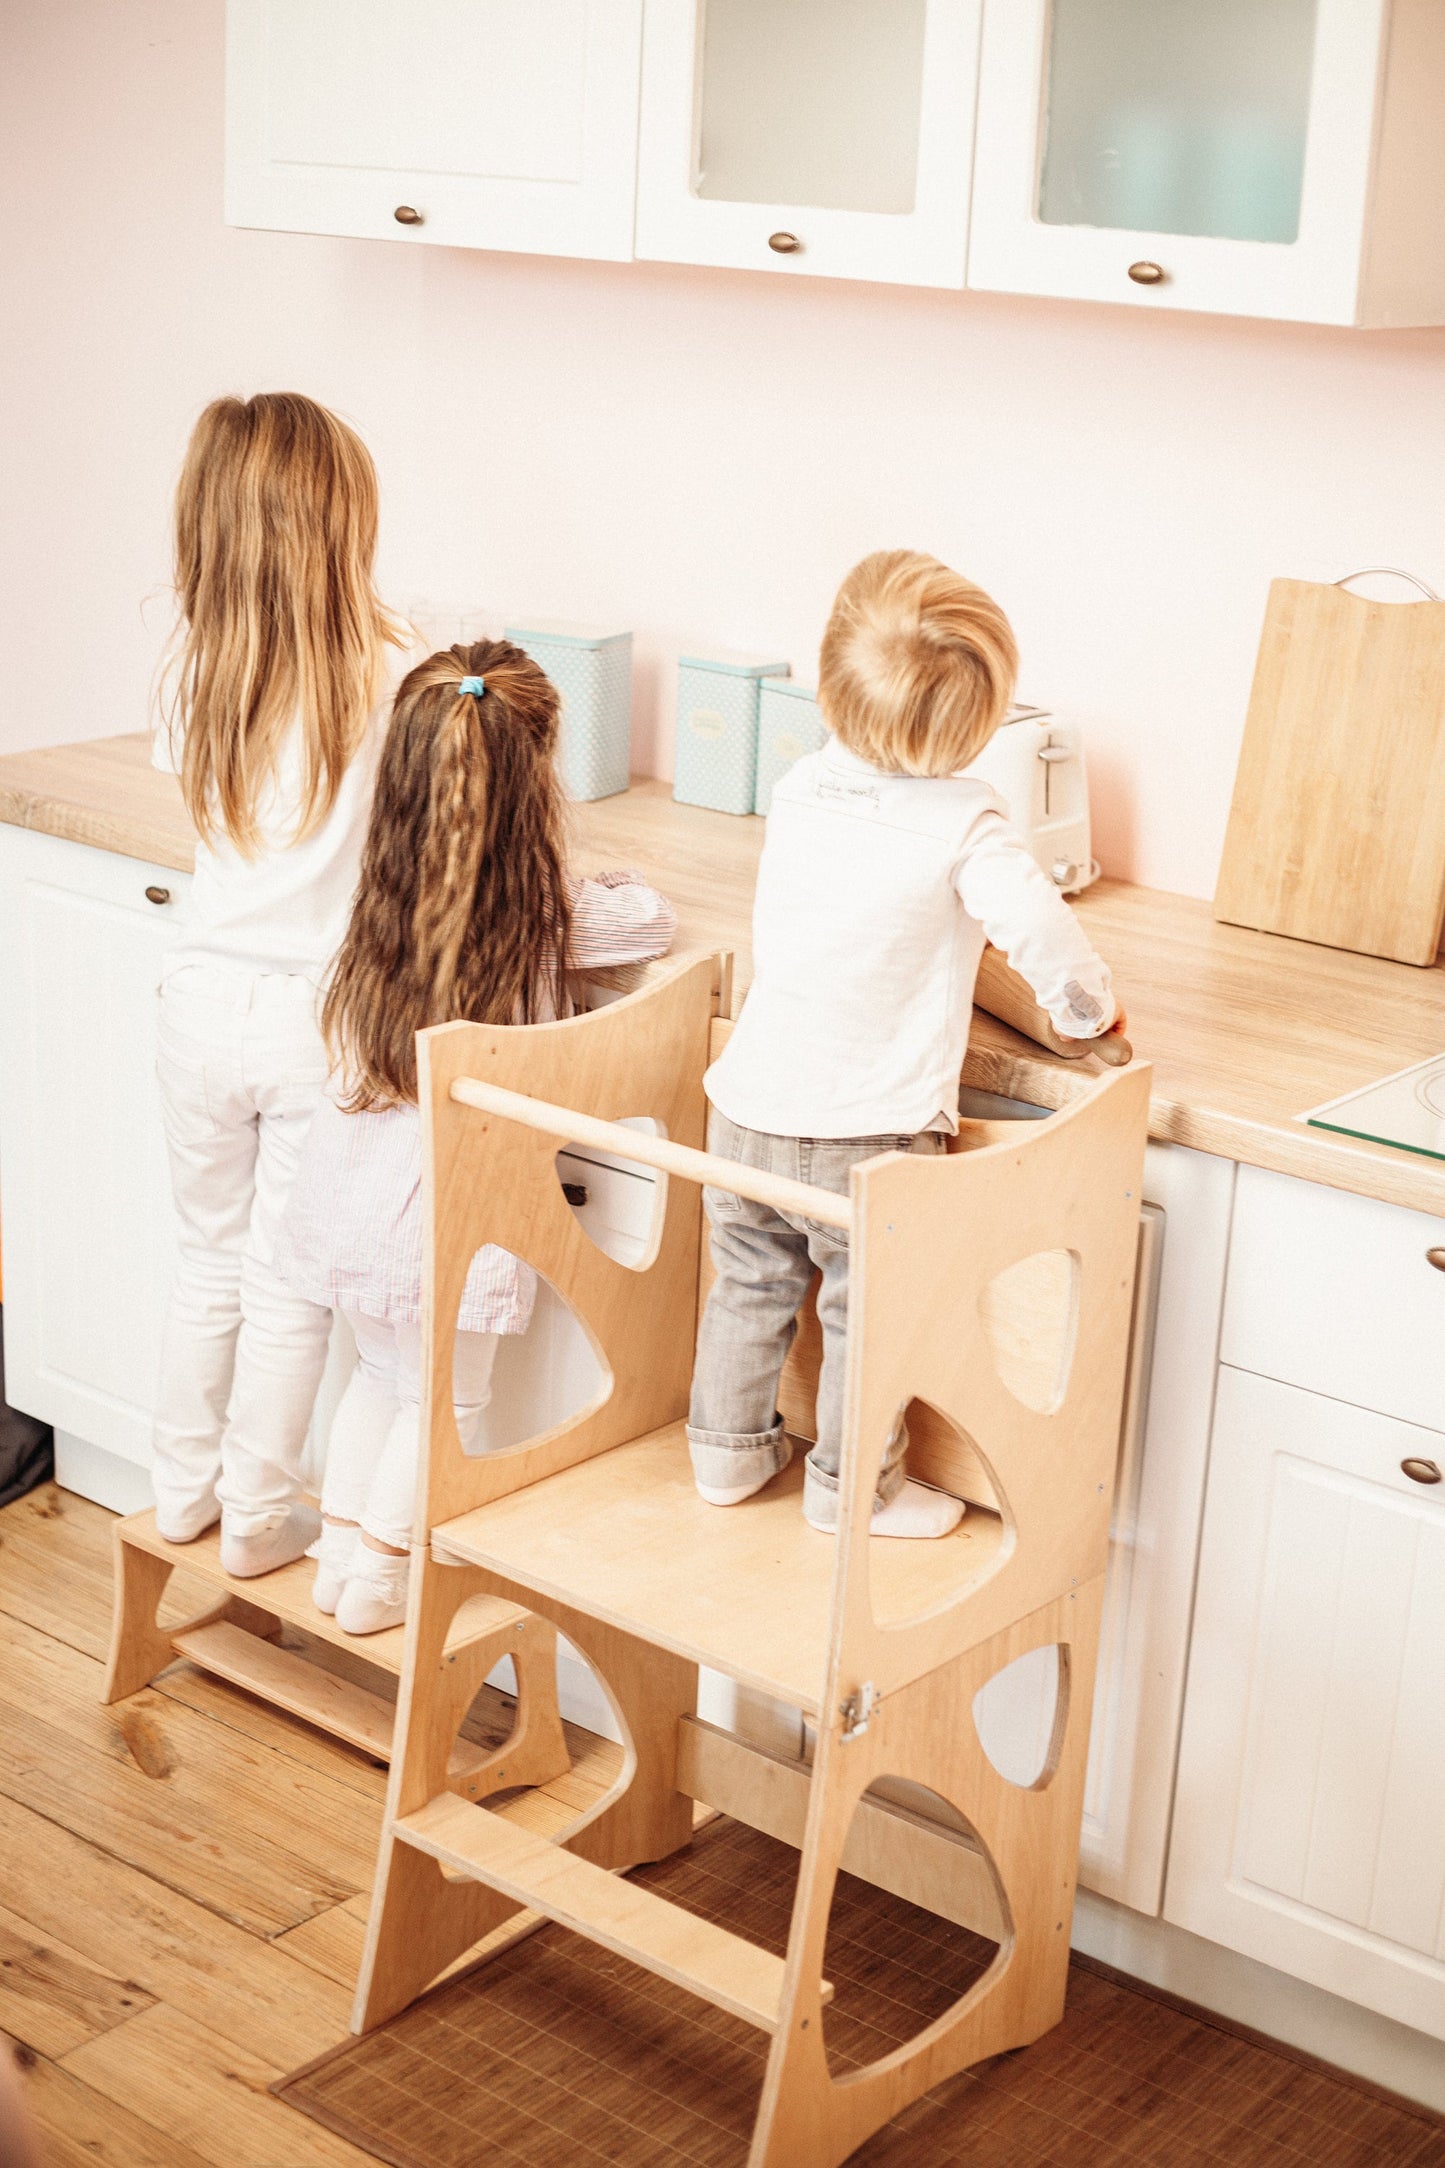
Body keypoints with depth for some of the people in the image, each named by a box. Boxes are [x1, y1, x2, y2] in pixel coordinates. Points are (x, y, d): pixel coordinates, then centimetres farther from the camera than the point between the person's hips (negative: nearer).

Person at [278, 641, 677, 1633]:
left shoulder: (384, 903, -2)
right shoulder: (550, 915, -12)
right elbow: (655, 917, 3)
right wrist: (600, 886, 23)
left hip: (353, 1183, 4)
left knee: (381, 1372, 25)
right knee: (443, 1399, 15)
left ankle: (340, 1546, 32)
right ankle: (380, 1577, 21)